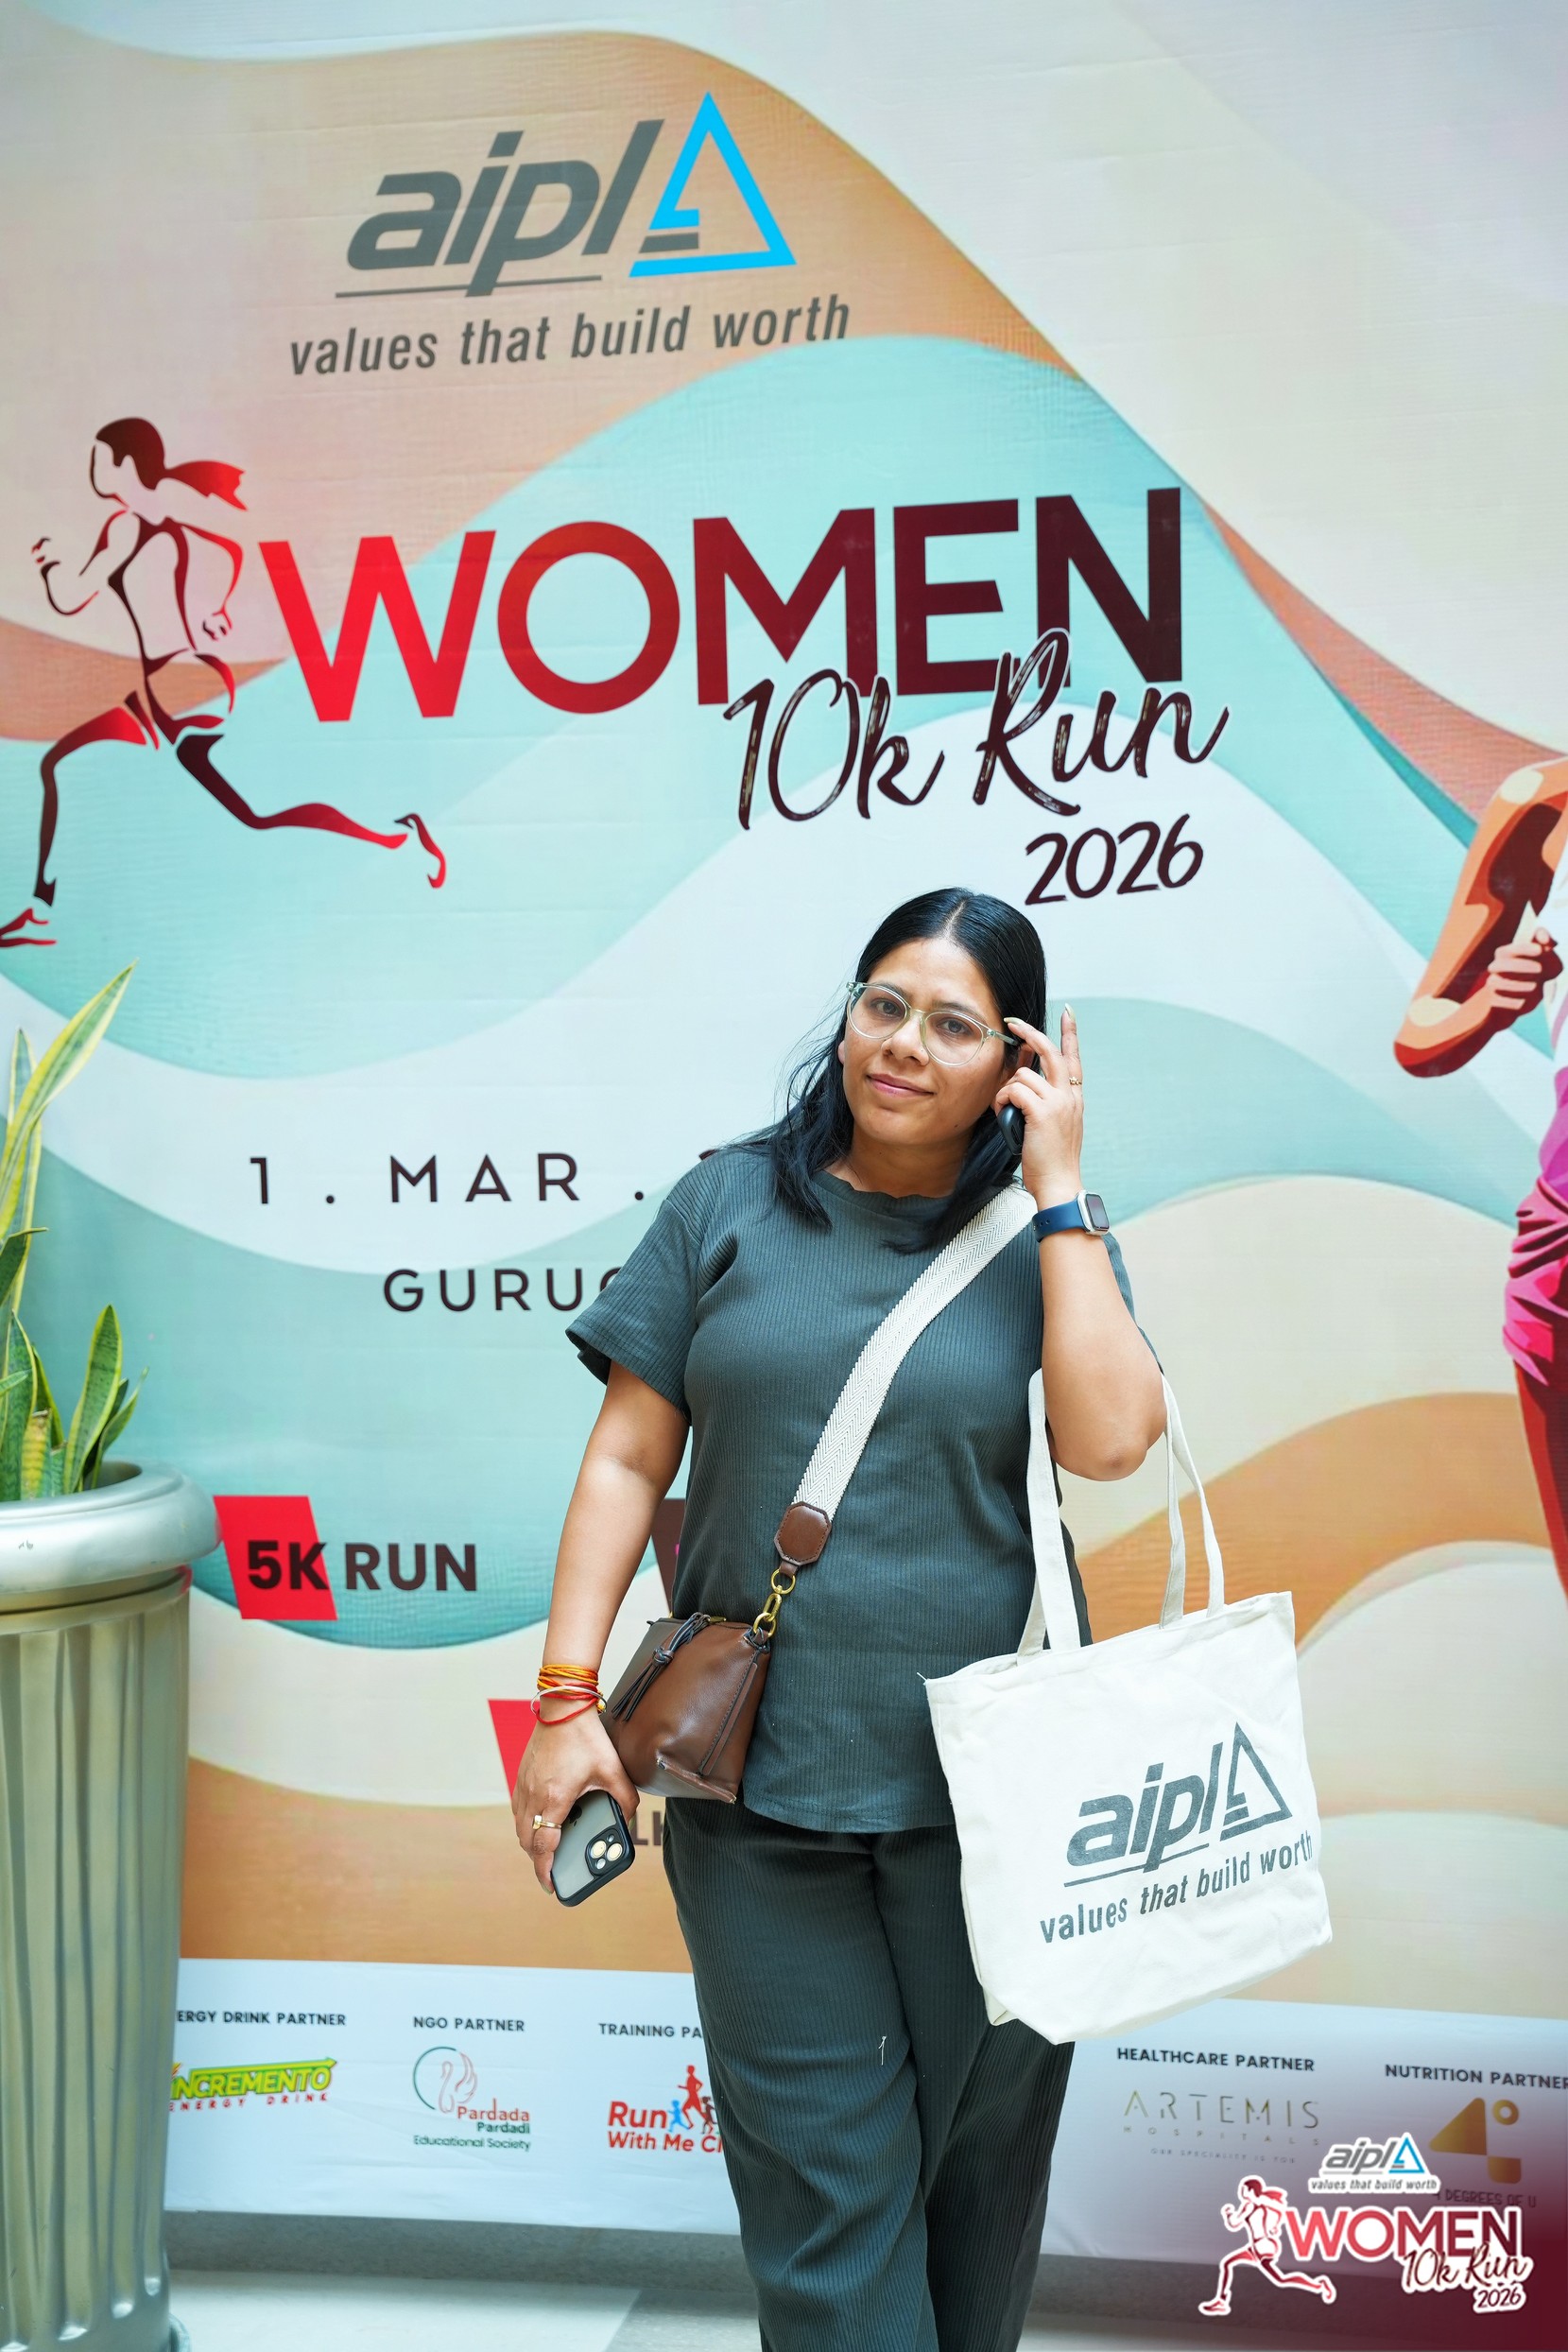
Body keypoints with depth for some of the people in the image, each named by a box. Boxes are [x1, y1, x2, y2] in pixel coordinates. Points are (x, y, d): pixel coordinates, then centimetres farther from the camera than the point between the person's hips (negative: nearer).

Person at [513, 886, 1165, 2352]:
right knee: (820, 2173, 1)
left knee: (979, 2149, 13)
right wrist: (567, 1700, -3)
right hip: (760, 1787, 0)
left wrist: (1058, 1187, -8)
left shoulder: (1045, 1240, 5)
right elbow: (629, 1457, 4)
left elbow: (1108, 1438, -13)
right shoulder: (728, 1208, 5)